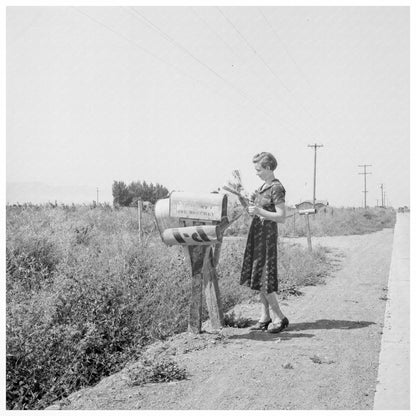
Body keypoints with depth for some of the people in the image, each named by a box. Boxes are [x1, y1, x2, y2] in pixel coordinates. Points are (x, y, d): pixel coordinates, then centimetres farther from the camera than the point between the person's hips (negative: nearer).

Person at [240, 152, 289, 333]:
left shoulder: (276, 188, -14)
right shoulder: (264, 186, 12)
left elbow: (281, 216, -18)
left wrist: (259, 211, -23)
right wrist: (251, 207, 9)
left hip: (267, 234, -9)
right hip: (257, 232, 9)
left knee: (263, 277, -6)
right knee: (257, 275, 10)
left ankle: (279, 318, 4)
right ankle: (265, 316, 18)